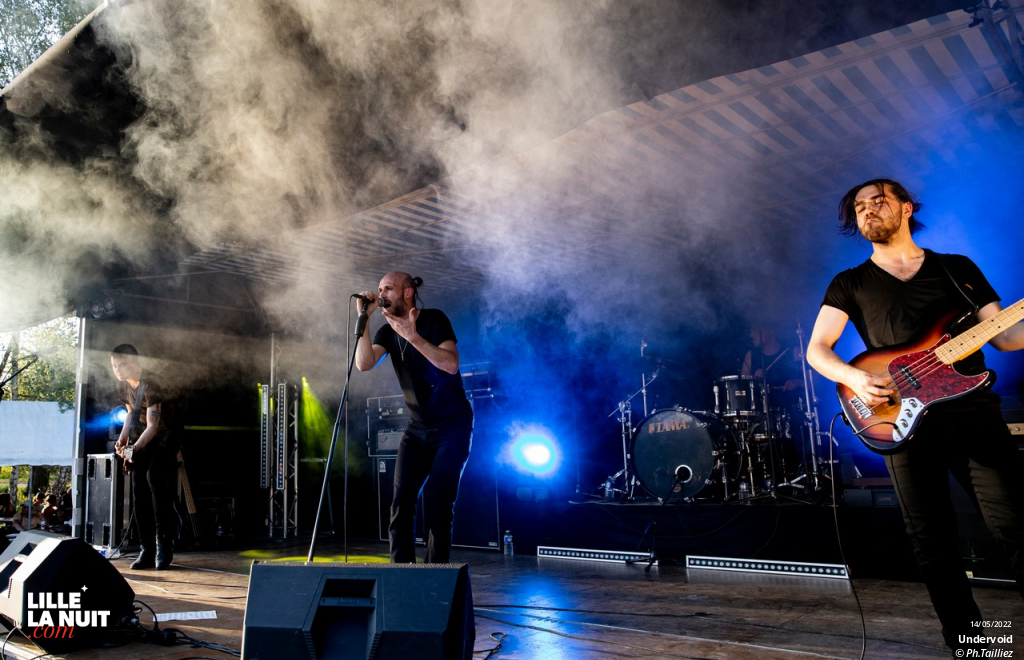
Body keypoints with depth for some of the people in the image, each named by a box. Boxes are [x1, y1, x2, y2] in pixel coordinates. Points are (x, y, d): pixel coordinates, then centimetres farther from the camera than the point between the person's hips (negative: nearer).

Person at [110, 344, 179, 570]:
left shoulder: (150, 385, -24)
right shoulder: (123, 386, 1)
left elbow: (152, 426, -28)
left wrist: (135, 447, -42)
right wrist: (123, 437, 2)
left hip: (165, 435, -8)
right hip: (142, 438, 8)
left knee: (155, 479, -24)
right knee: (139, 488, -1)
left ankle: (164, 548, -18)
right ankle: (147, 551, 6)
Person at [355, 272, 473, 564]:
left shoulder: (434, 320, -9)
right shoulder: (388, 331, 5)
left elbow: (451, 364, -24)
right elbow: (364, 363, -13)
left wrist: (412, 336, -27)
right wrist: (363, 317, -16)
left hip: (452, 427, -5)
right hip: (417, 428, 5)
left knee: (437, 501, -10)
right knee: (401, 501, -4)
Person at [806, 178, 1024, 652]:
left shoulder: (959, 269, 16)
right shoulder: (850, 284, 13)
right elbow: (816, 349, 5)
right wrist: (854, 377, -14)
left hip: (974, 412, 1)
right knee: (934, 547, 2)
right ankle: (967, 643, 17)